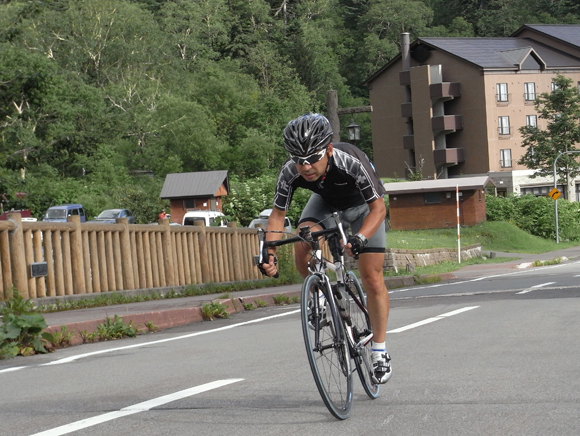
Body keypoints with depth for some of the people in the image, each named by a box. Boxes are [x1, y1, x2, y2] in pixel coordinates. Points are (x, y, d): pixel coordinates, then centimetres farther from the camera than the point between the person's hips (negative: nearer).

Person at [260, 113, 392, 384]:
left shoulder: (351, 163, -41)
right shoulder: (290, 173, -32)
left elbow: (378, 208, -35)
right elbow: (278, 214, -20)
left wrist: (359, 238, -52)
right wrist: (269, 254, -34)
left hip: (363, 205, -3)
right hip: (326, 201, 3)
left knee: (372, 278, -9)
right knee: (302, 250, -26)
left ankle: (380, 352, 5)